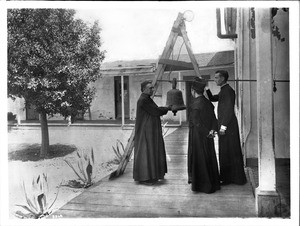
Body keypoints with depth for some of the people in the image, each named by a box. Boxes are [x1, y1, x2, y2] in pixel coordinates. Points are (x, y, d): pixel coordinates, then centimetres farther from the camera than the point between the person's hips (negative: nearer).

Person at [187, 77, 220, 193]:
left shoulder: (195, 105, -19)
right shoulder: (208, 102, 4)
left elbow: (196, 123, -20)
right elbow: (213, 119, 0)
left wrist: (207, 133, -11)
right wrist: (212, 130, -11)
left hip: (197, 136, -7)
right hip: (207, 137, 7)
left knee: (198, 159, 4)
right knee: (209, 158, 15)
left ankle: (201, 185, 13)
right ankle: (212, 183, 26)